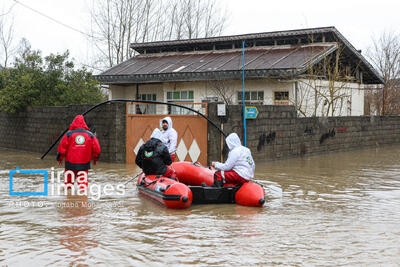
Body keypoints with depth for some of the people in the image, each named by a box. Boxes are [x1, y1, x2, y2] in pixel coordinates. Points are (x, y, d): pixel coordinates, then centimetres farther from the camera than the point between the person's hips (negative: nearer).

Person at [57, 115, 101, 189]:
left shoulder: (69, 134, -3)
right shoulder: (90, 135, 2)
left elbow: (62, 147, -1)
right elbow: (96, 149, 6)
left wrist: (60, 158, 13)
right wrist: (95, 158, 22)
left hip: (71, 163, -1)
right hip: (84, 163, 1)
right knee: (83, 180, 7)